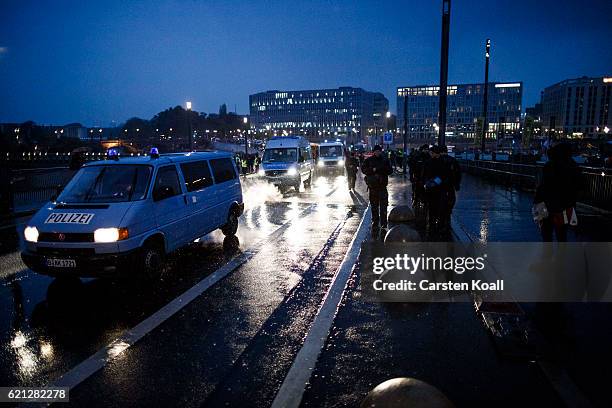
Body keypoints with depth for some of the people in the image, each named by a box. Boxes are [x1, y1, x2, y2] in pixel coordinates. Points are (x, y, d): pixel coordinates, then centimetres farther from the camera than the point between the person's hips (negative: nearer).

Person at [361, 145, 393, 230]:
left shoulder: (385, 160, 7)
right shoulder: (369, 160, 5)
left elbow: (390, 171, 5)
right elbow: (363, 169, 0)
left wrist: (382, 170, -14)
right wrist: (372, 170, -15)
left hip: (382, 186, 0)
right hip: (372, 186, 1)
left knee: (383, 206, -6)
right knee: (374, 206, 8)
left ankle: (383, 224, -2)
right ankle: (375, 224, 17)